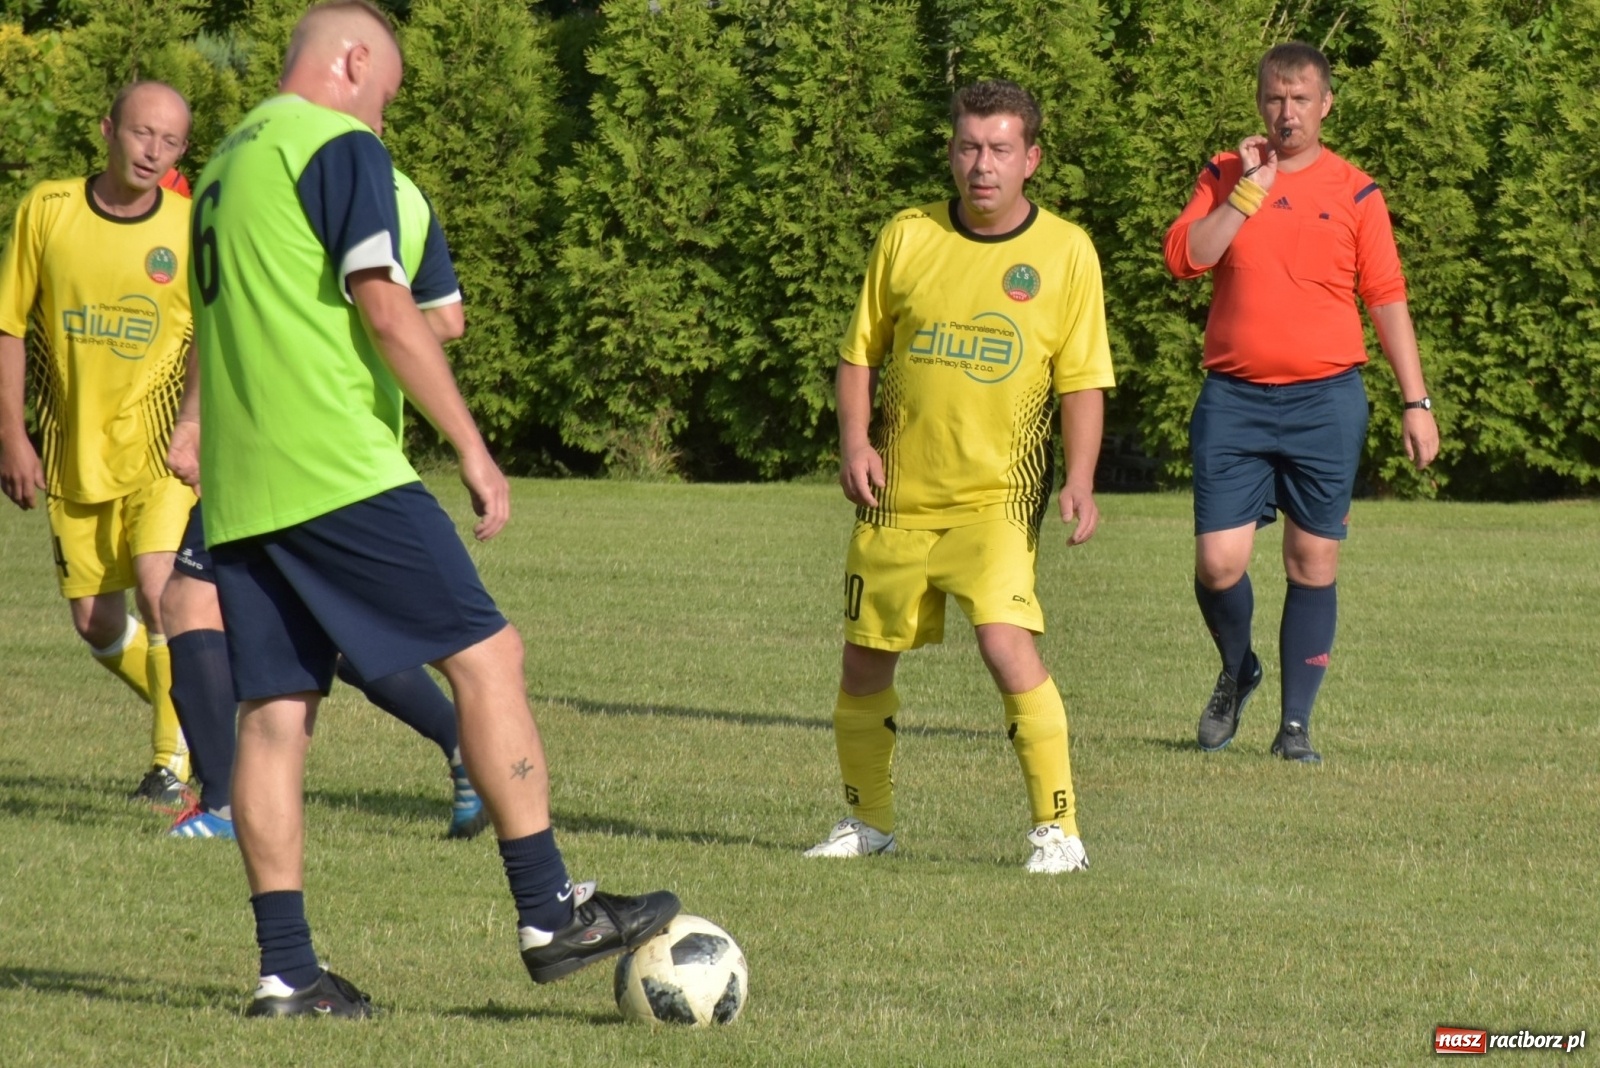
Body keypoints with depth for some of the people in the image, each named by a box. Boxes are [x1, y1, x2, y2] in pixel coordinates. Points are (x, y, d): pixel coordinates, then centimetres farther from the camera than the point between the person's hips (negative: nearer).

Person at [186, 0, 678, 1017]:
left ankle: (286, 968, 3)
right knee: (487, 656, -4)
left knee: (274, 714, 6)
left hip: (238, 492, 9)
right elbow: (385, 311, -13)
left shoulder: (226, 162, 21)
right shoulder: (341, 147, -6)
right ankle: (549, 913, -5)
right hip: (340, 471, -9)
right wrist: (473, 448, -9)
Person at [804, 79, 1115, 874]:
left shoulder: (1065, 251, -1)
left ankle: (1058, 831, -13)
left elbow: (1082, 381, 1)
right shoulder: (906, 238, 3)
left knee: (1006, 642, -22)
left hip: (995, 495, -3)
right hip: (898, 492, 3)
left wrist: (1080, 480, -11)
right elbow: (860, 352, 10)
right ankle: (867, 821, 31)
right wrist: (854, 441, -5)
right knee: (865, 661, 9)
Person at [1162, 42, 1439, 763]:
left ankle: (1295, 724, 10)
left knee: (1314, 563, 1)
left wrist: (1416, 400, 4)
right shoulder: (1224, 177, 7)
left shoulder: (1354, 192, 5)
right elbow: (1183, 257, -6)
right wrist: (1249, 191, -12)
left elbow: (1386, 299, 7)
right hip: (1234, 399, 0)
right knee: (1218, 563, -7)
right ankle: (1236, 672, 23)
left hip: (1326, 400, 0)